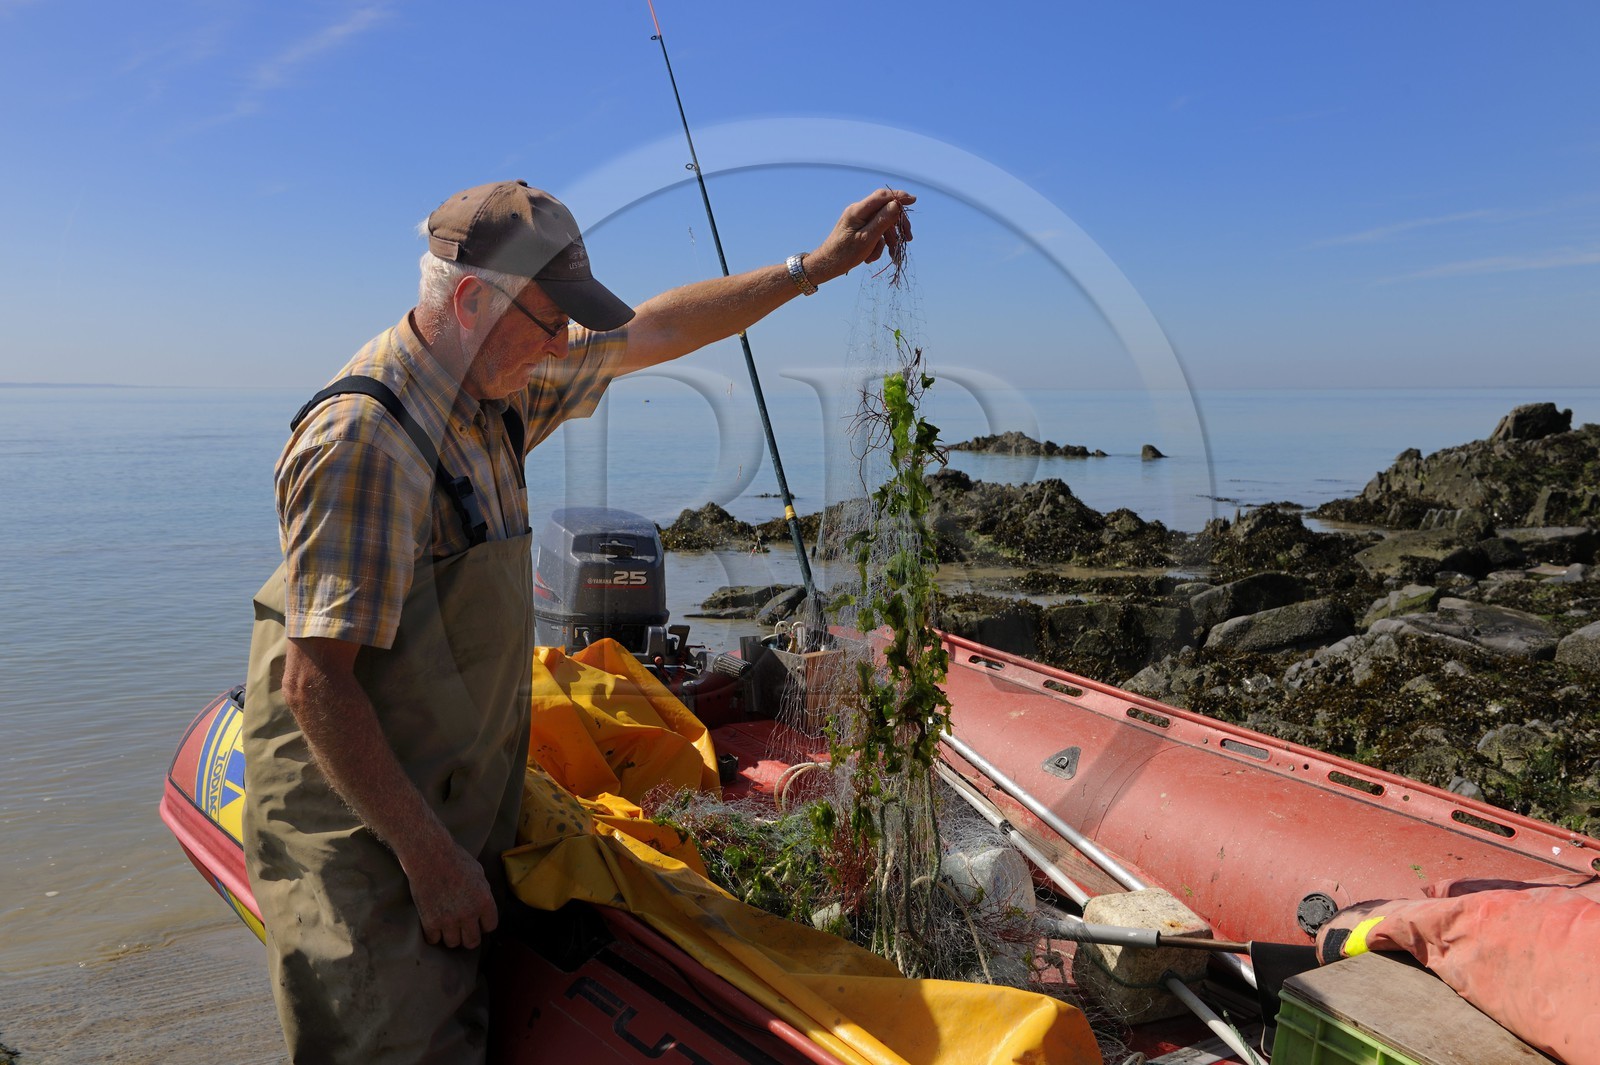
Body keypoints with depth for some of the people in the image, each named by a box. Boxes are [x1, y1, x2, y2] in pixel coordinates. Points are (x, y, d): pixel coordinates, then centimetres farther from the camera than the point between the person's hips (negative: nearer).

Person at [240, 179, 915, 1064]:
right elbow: (314, 682, -25)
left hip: (450, 814, 8)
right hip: (359, 835, -8)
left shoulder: (497, 387, 3)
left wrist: (815, 266, 14)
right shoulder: (365, 437, -23)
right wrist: (430, 858, -21)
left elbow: (649, 333, 13)